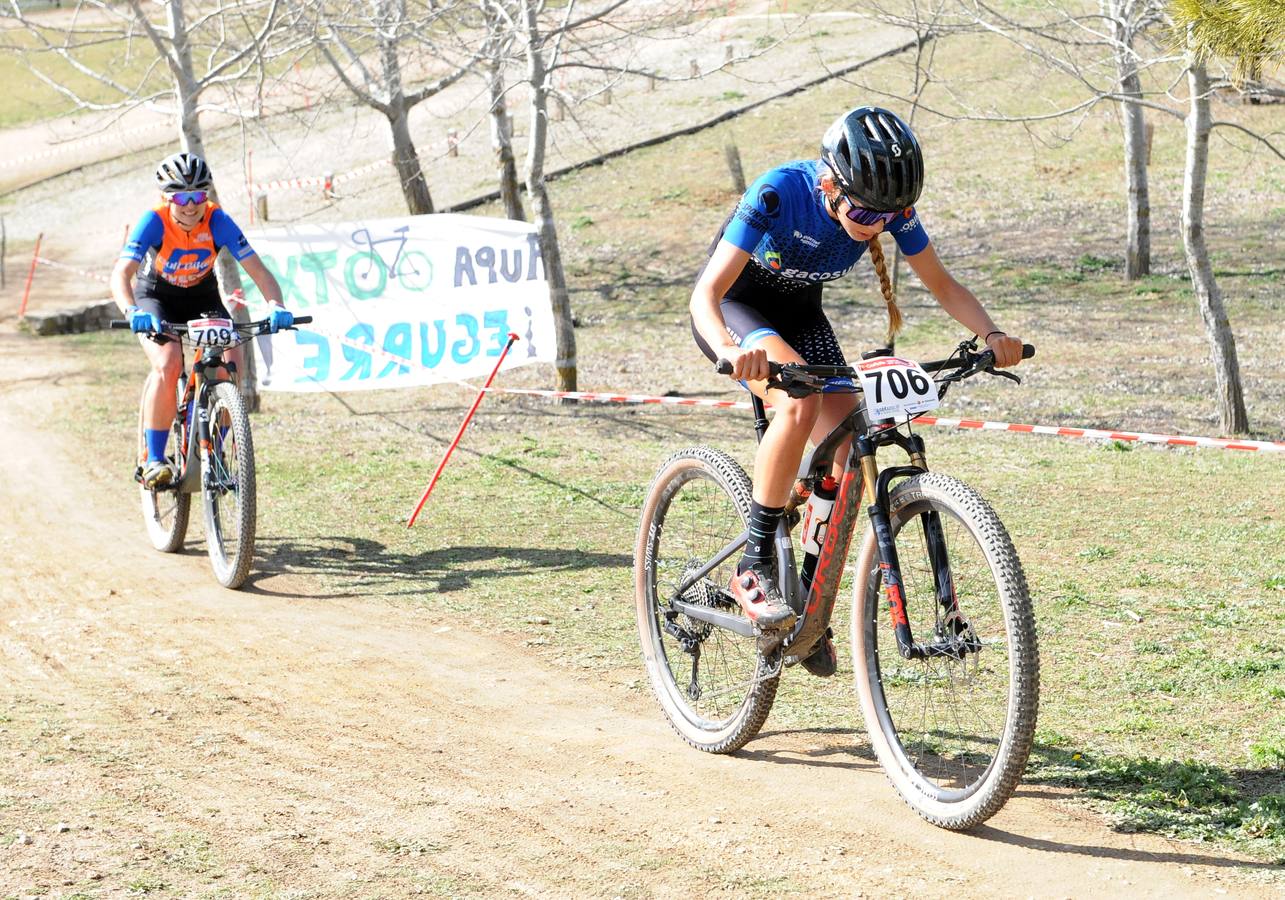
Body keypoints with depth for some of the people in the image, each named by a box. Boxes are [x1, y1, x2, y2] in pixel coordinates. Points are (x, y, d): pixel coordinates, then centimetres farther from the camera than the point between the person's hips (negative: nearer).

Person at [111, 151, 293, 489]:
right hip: (156, 297, -2)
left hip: (203, 296, 2)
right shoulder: (154, 222, -29)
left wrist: (276, 306, -44)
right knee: (168, 364, -29)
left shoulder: (217, 221, -24)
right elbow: (121, 274, -38)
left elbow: (257, 269, -26)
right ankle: (153, 460, -20)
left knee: (231, 364, -22)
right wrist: (132, 312, -58)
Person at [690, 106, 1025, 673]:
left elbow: (943, 286, -11)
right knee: (801, 400, -35)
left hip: (799, 313, 5)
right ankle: (754, 567, -25)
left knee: (850, 461, -11)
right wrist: (731, 349, -58)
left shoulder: (891, 206, -22)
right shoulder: (779, 194, -35)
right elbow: (706, 293, -38)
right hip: (734, 307, -5)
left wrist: (991, 334, -30)